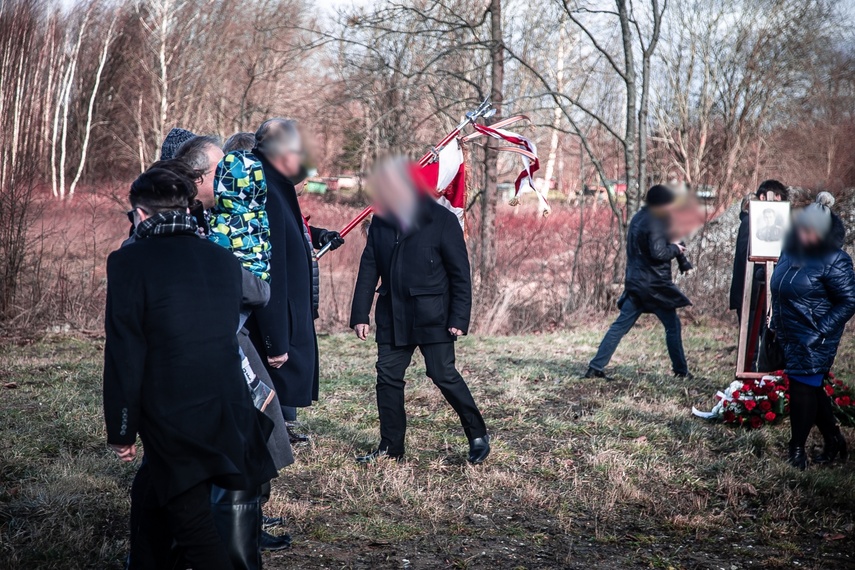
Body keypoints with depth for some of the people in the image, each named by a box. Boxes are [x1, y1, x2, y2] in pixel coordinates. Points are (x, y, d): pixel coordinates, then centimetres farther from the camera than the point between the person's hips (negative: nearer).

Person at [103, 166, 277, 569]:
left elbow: (124, 357, -11)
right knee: (148, 495, 26)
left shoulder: (129, 262, -11)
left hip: (175, 427, -6)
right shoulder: (224, 260, 6)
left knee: (195, 529, 2)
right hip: (231, 417, 6)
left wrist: (121, 431, -3)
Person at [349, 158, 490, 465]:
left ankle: (478, 435, 13)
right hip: (392, 316, 5)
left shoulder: (442, 221, -10)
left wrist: (459, 318, -13)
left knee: (444, 375, -4)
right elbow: (368, 269, 6)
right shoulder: (380, 222, 4)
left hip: (432, 317, -5)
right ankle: (391, 446, 17)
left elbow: (460, 274, -8)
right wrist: (360, 314, 1)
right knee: (388, 377, 5)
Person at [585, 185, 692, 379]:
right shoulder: (654, 223, -15)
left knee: (620, 325, 5)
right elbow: (658, 253, -22)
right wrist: (675, 249, -6)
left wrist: (671, 245, 12)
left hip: (636, 283, 8)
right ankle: (681, 370, 14)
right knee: (673, 326, 7)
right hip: (654, 285, -8)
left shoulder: (639, 217, 14)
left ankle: (595, 368, 0)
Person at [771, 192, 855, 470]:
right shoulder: (791, 252, 5)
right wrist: (776, 324, 15)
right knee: (813, 390, 16)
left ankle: (797, 452, 11)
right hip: (791, 338, 7)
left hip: (814, 342, -7)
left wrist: (821, 332, -20)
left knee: (803, 390, -2)